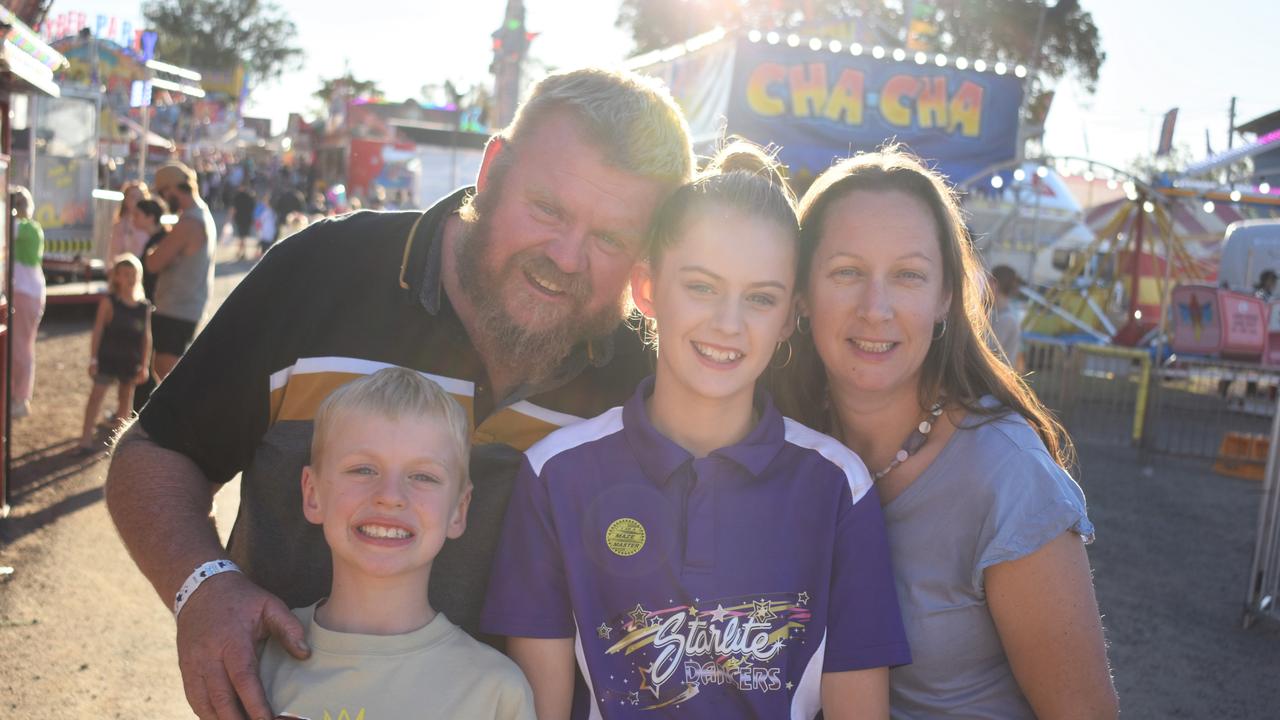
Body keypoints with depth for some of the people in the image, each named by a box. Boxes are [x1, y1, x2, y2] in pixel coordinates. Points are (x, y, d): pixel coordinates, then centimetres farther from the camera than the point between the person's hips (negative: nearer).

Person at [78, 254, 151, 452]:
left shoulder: (145, 306, 0)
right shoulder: (109, 302, -9)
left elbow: (146, 337, 3)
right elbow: (98, 330, -8)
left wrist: (144, 365, 3)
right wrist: (93, 358, -10)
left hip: (131, 361, 4)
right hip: (107, 357, -4)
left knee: (126, 396, 16)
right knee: (97, 393, -4)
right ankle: (87, 437, -1)